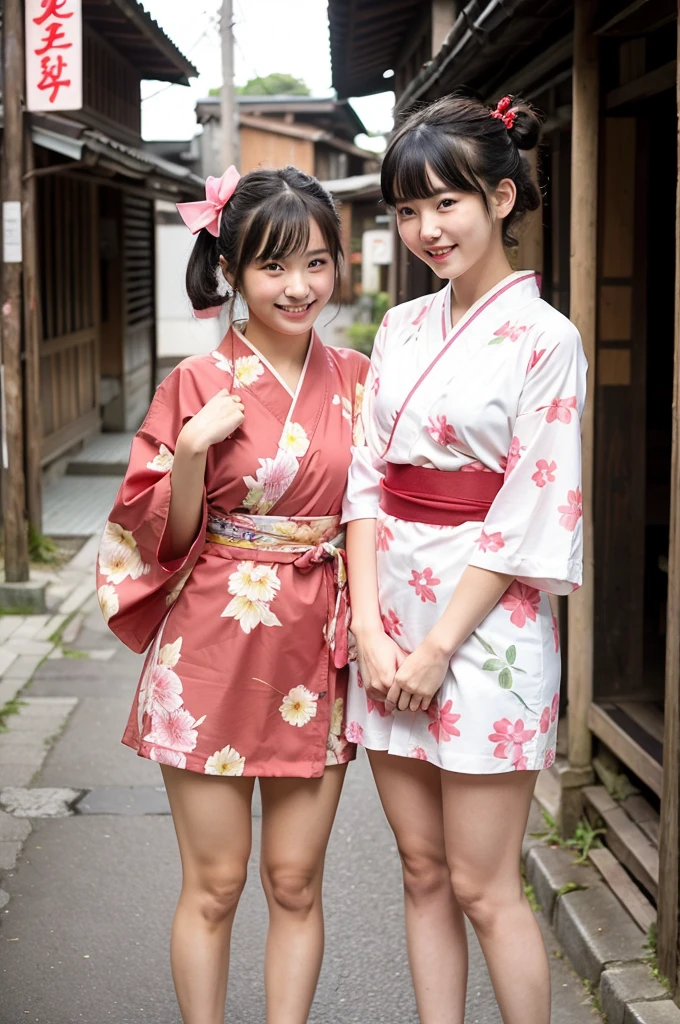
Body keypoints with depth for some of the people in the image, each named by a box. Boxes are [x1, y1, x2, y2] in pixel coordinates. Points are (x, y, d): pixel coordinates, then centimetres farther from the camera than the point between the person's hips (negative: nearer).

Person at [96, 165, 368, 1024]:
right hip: (213, 654, -3)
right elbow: (164, 538, -4)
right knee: (214, 885, 7)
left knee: (295, 883, 11)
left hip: (316, 655, 3)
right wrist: (193, 451, -19)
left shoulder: (354, 380, 5)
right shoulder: (198, 386, -6)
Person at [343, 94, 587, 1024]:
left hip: (483, 622, -6)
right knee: (424, 872, 13)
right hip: (392, 615, 6)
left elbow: (529, 519, -11)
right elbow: (367, 482, 7)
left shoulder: (543, 338, -8)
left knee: (482, 887, 1)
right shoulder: (402, 329, 10)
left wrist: (438, 646, -13)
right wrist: (371, 628, -4)